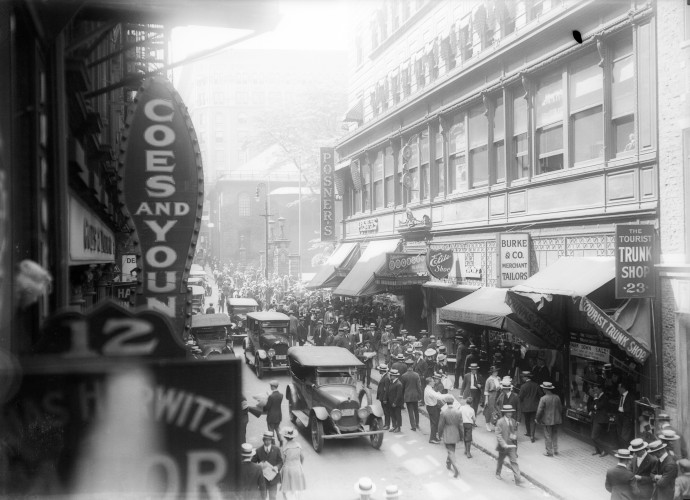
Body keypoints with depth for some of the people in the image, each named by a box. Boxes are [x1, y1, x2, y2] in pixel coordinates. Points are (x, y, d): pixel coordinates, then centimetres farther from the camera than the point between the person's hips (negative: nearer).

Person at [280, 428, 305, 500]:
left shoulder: (285, 447, -20)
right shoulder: (298, 445, -8)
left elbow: (283, 461, -11)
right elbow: (302, 458, 4)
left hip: (288, 470, -5)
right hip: (298, 469, 5)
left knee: (287, 491, 6)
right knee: (296, 490, 21)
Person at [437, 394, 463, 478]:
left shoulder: (443, 412, -19)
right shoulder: (458, 412, -9)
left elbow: (441, 425, -12)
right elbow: (460, 425, -2)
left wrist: (440, 434, 4)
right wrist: (461, 436, 10)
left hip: (447, 436, -4)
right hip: (455, 435, 4)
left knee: (451, 452, 1)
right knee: (451, 450, 25)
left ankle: (456, 469, -11)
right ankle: (448, 464, 44)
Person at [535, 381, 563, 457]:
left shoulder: (543, 399, -17)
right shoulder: (557, 397, 0)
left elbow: (540, 410, -14)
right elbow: (561, 409, 9)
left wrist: (537, 419, -2)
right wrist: (560, 418, 23)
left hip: (547, 420, -5)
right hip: (556, 420, 5)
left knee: (548, 436, 5)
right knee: (555, 435, 18)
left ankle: (549, 452, 10)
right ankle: (555, 450, 24)